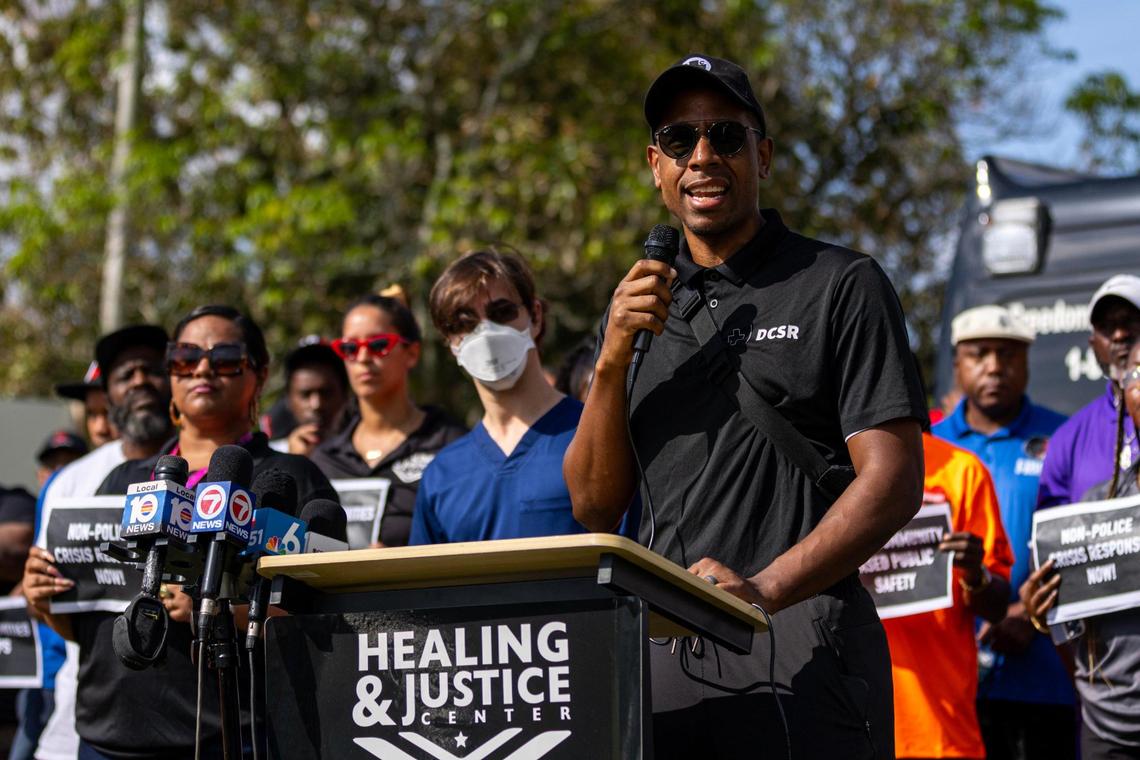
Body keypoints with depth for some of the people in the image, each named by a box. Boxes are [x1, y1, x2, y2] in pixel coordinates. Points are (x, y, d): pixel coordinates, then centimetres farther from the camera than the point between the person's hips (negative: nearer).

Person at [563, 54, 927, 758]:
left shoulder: (841, 285, 1)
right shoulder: (639, 308, 17)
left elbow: (894, 483, -8)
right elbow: (595, 505, 12)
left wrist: (764, 588, -21)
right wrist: (612, 362, -3)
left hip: (802, 653, -4)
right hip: (662, 647, 4)